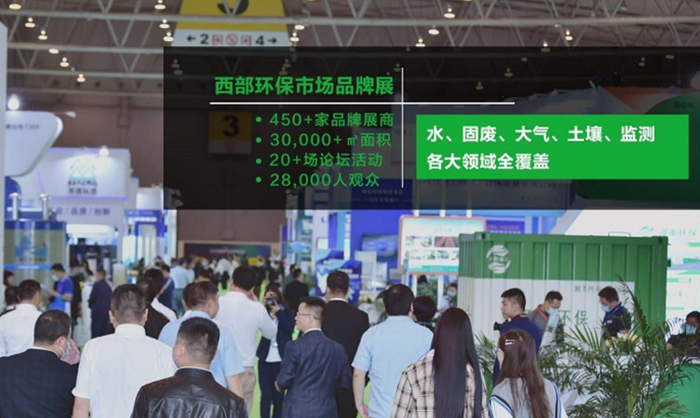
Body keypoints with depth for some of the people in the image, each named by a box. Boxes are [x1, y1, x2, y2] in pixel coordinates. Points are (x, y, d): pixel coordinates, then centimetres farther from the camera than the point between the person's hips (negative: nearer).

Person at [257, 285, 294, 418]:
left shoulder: (286, 313, 4)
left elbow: (289, 329, -12)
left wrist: (278, 312, -11)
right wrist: (263, 308, -14)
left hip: (281, 360, 0)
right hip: (265, 359, 0)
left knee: (278, 395, 5)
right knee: (266, 394, -2)